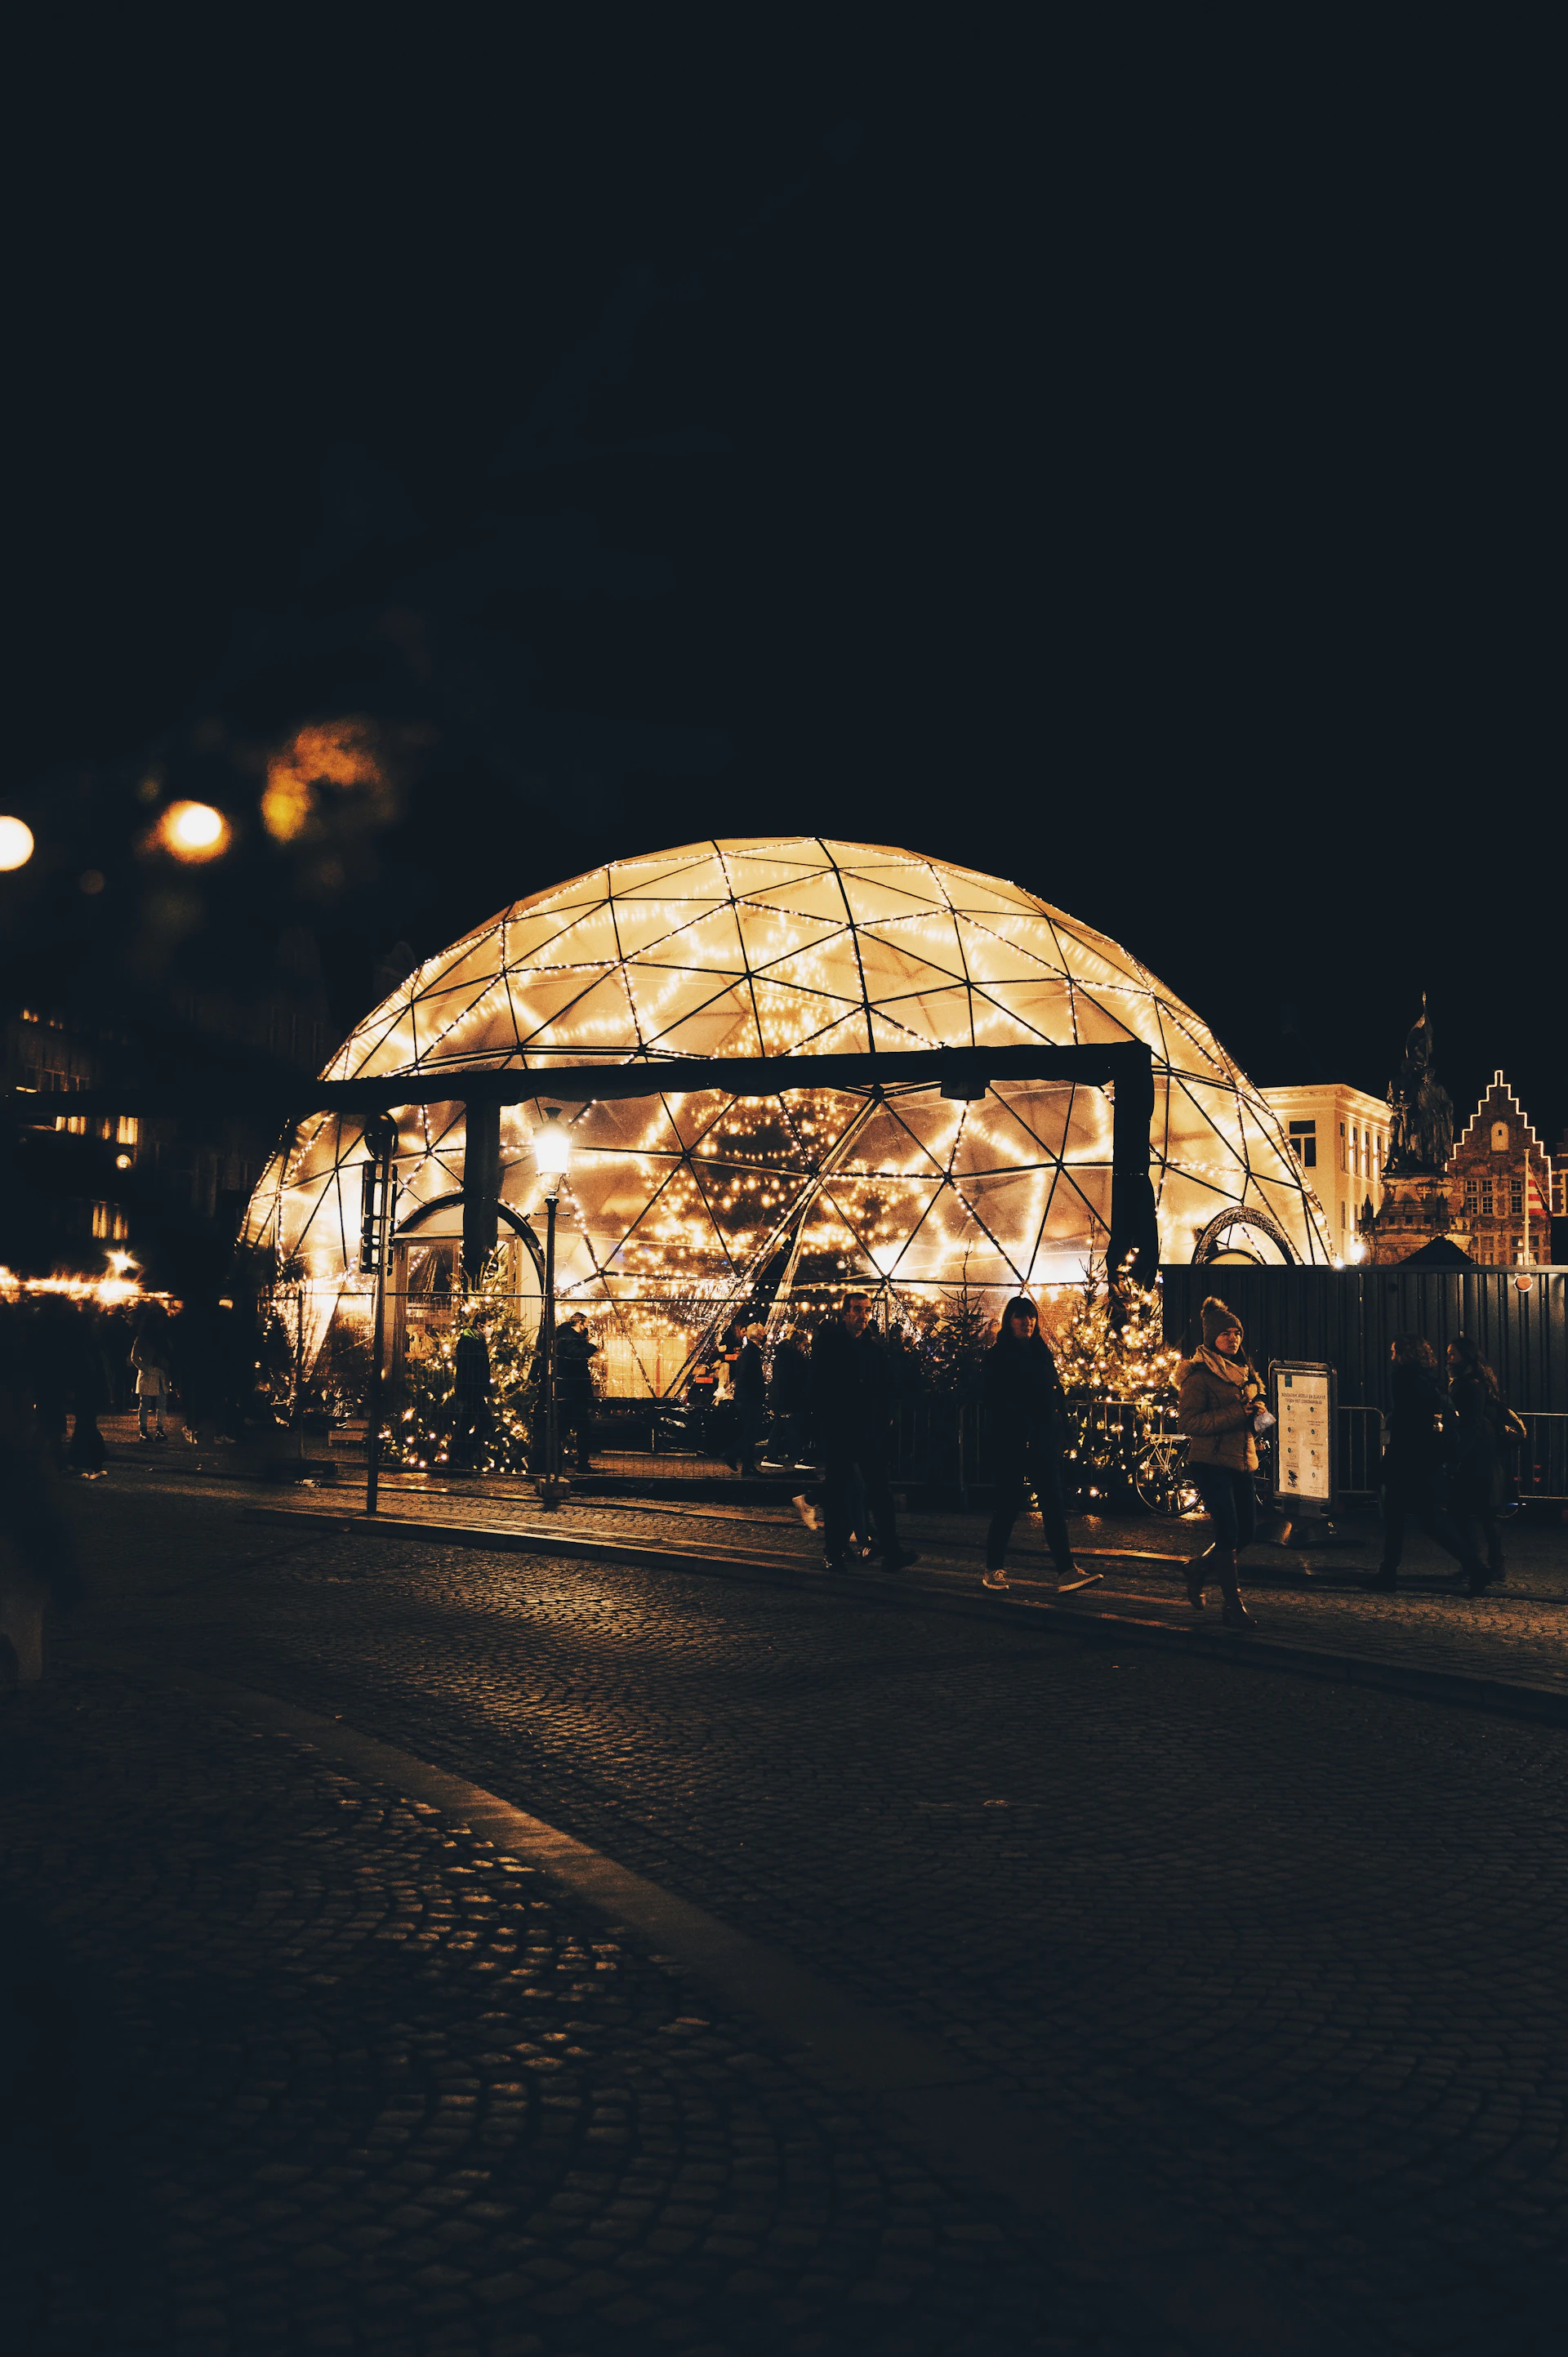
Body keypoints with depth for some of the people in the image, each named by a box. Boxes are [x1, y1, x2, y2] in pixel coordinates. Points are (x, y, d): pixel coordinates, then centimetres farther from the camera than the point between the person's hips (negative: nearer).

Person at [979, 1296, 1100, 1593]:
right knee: (1009, 1506, 1)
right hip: (1011, 1444, -5)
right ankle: (994, 1569, 15)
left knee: (1053, 1504, -3)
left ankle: (1066, 1572, -9)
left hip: (1044, 1443, 5)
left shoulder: (1042, 1353, 15)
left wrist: (1059, 1428, 2)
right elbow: (997, 1402, -7)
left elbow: (1057, 1393, 14)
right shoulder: (997, 1357, -1)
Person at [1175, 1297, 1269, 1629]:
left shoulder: (1245, 1372, 14)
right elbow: (1187, 1422, -15)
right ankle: (1233, 1605, -1)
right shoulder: (1199, 1375, -9)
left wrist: (1257, 1412, 3)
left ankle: (1196, 1567, 31)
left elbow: (1255, 1404, 29)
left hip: (1242, 1460, 8)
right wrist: (1236, 1414, -20)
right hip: (1210, 1461, -8)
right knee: (1228, 1530, -11)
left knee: (1246, 1531, 7)